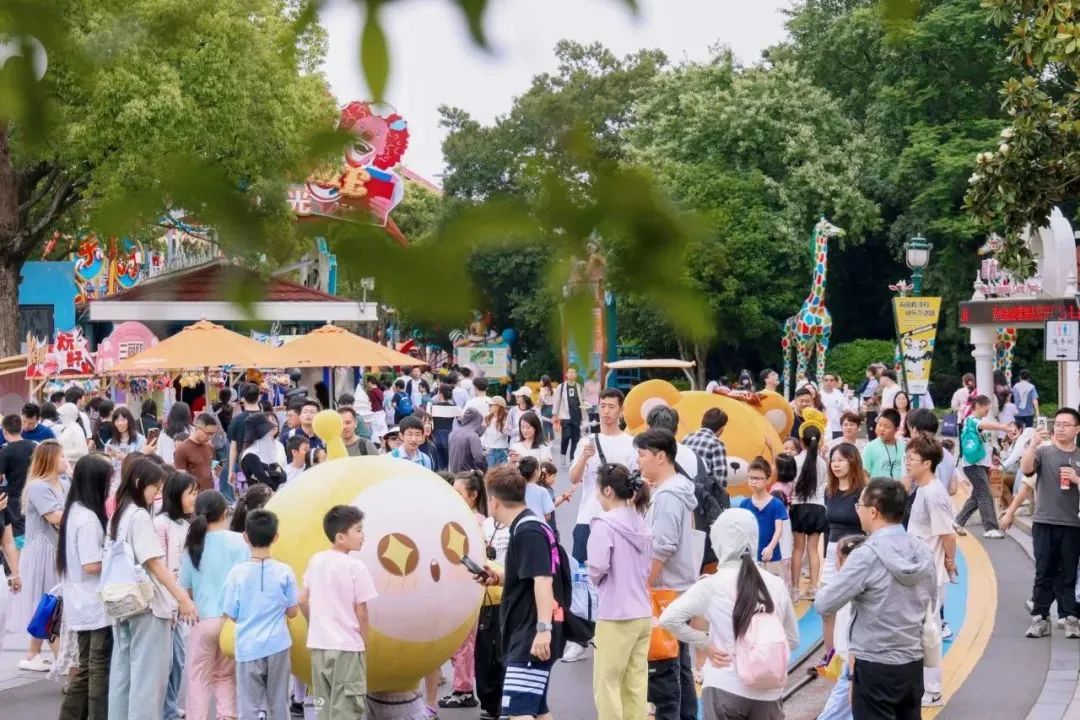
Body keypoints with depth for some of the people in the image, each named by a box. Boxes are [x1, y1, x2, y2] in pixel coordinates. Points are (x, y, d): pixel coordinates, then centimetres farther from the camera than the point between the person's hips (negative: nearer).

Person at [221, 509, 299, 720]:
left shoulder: (238, 573, -8)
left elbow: (231, 614, -2)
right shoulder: (284, 572, -6)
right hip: (277, 646, 1)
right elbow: (292, 612, 1)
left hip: (248, 648, -1)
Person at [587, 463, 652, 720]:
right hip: (643, 614, 7)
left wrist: (594, 579, 0)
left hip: (615, 616, -7)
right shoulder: (640, 523, 9)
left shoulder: (604, 525, -13)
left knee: (607, 684, 1)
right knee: (636, 684, 10)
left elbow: (597, 568, -19)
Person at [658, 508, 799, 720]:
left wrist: (705, 643, -5)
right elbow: (792, 640, 9)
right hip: (768, 691, 3)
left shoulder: (712, 585, -8)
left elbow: (668, 618, -14)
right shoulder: (776, 585, 1)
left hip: (725, 689, -3)